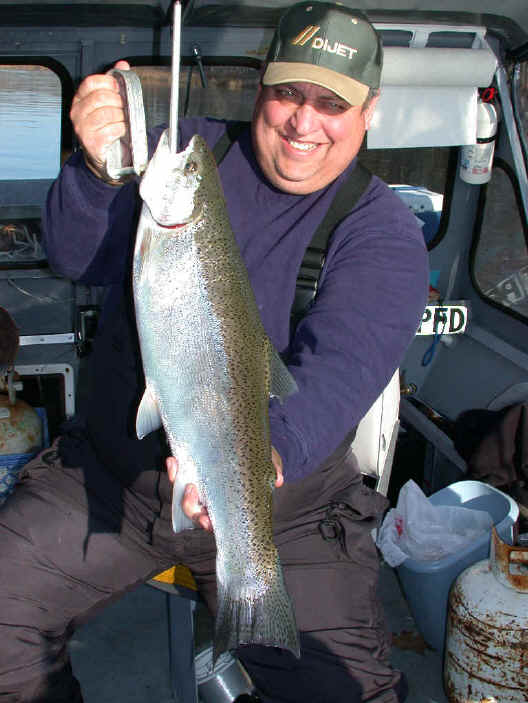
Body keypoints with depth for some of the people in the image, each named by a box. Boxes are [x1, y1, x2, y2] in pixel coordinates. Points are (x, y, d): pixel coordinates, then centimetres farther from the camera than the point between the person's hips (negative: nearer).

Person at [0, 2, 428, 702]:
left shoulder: (385, 231, -6)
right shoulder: (184, 150, 2)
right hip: (108, 475, 2)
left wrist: (268, 449, -42)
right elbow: (77, 259, -6)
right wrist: (100, 170, -27)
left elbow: (339, 367, -22)